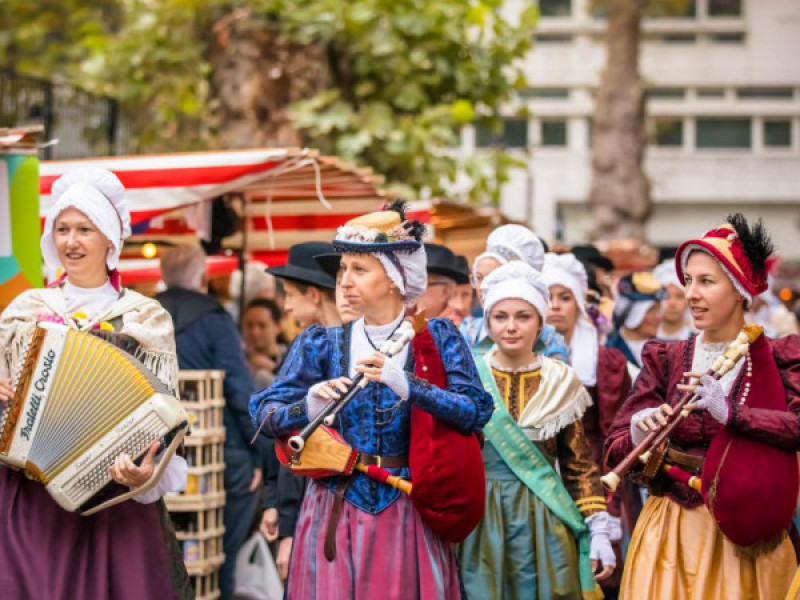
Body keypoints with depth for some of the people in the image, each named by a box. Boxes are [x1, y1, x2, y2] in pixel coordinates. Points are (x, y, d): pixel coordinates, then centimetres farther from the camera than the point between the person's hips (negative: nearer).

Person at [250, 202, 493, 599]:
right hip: (336, 514, 2)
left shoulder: (436, 339, -1)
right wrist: (308, 408, -23)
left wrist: (408, 386, -28)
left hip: (409, 514, -1)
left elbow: (478, 412, -14)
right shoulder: (323, 345, 3)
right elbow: (264, 414, -2)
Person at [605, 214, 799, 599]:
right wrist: (639, 435, -20)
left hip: (747, 534, -2)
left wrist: (730, 412, -30)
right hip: (672, 534, 2)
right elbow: (615, 450, 1)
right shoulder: (665, 360, 4)